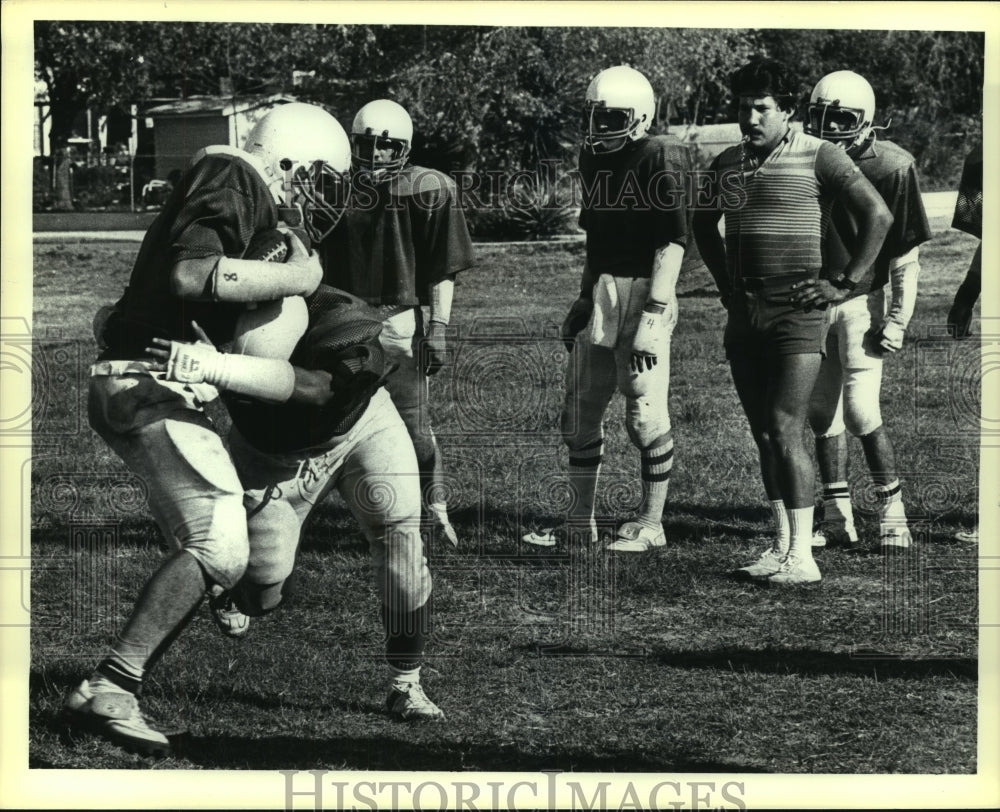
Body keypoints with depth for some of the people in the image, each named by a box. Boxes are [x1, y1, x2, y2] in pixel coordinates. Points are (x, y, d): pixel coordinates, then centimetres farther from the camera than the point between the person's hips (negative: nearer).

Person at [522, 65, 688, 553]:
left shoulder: (659, 159, -11)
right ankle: (580, 521, 20)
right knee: (580, 412, 11)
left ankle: (651, 523, 7)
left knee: (646, 414, -3)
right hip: (601, 293, 8)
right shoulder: (593, 160, 13)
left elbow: (672, 241, -15)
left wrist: (655, 311, -20)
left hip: (642, 293, -8)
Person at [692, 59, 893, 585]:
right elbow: (704, 225, 30)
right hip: (745, 315, 6)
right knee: (763, 436, 8)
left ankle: (802, 556, -13)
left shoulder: (817, 158, -6)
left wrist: (843, 284, -8)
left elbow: (878, 217, -7)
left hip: (796, 310, -6)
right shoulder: (727, 165, 12)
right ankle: (781, 546, 14)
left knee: (785, 431, -13)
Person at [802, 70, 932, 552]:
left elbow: (906, 255, -8)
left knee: (861, 412, -10)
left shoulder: (891, 167, -11)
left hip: (861, 301, -5)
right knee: (822, 412, 7)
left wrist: (897, 320, -12)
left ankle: (892, 508, 5)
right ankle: (837, 517, 15)